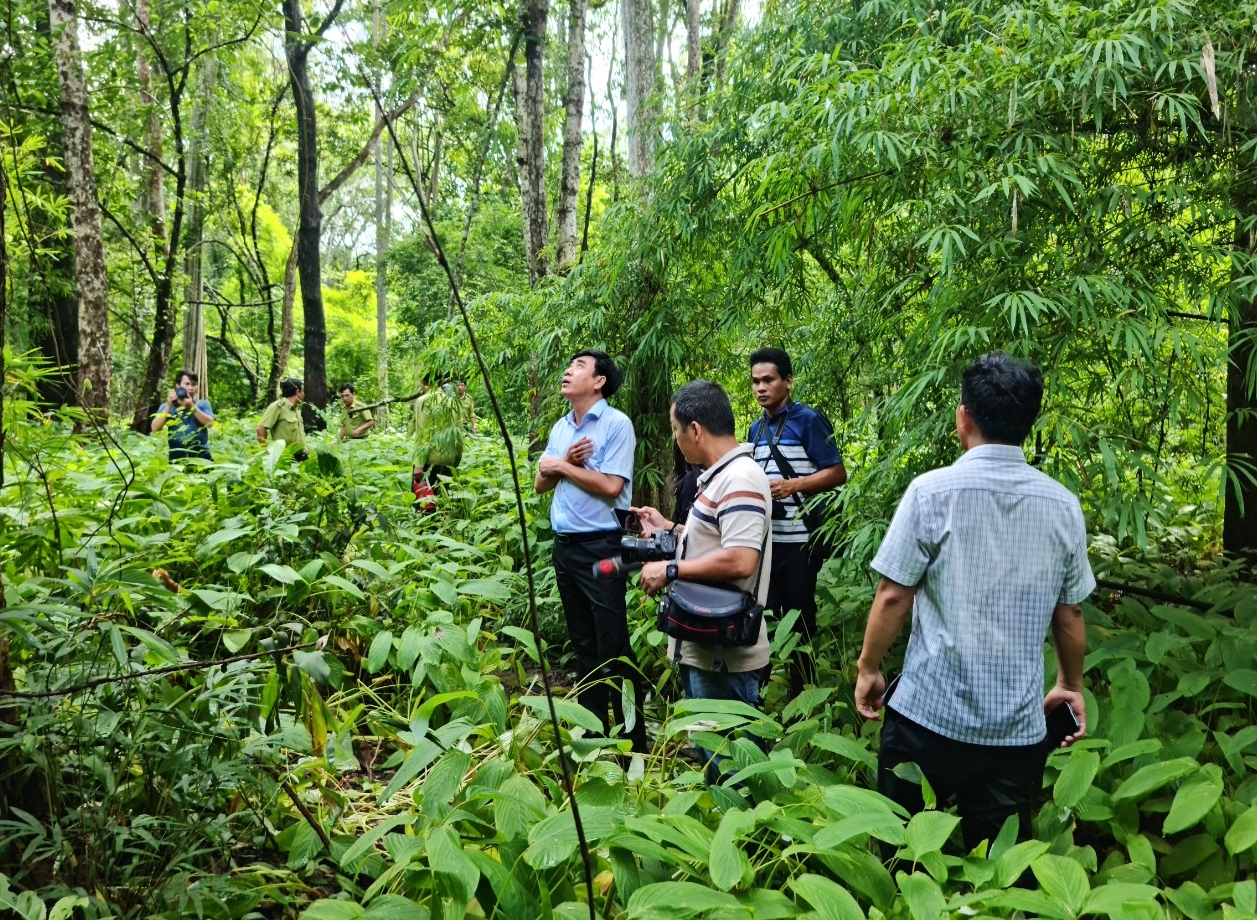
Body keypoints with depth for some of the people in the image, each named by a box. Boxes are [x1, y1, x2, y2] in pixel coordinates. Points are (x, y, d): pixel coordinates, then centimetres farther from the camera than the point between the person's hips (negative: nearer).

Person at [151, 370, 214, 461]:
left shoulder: (203, 404, 11)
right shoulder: (166, 407, 11)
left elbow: (210, 423, -6)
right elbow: (155, 429, -2)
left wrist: (192, 406, -13)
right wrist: (169, 406, -7)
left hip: (201, 457, 0)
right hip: (176, 458, 0)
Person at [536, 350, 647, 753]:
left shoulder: (616, 424, -11)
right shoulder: (560, 427, 11)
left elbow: (611, 486, -19)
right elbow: (542, 483, 11)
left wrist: (562, 466, -10)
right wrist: (566, 461, -9)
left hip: (601, 546, -7)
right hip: (564, 545, 8)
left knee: (613, 646, -4)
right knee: (583, 643, 15)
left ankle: (633, 738, 6)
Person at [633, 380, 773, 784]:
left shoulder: (740, 479, -21)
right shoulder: (720, 476, 12)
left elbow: (739, 561, -30)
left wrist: (670, 570, -22)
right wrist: (668, 530, 18)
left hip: (724, 654, -11)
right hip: (704, 645, 11)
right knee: (709, 755, 23)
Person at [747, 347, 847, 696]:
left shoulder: (809, 421, -7)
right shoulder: (756, 429, 14)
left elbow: (837, 474, -10)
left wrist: (791, 486, -19)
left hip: (798, 540, -6)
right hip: (763, 539, 6)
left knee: (799, 620, 3)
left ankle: (803, 698, 15)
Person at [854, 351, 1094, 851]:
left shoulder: (932, 491, -11)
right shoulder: (1063, 505, -1)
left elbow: (893, 595, -10)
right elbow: (1070, 611, 7)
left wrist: (868, 667, 5)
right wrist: (1071, 685, 23)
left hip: (928, 713, -3)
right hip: (1018, 726, 3)